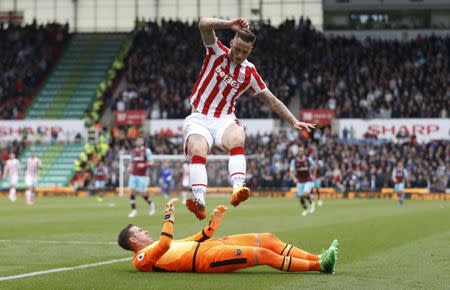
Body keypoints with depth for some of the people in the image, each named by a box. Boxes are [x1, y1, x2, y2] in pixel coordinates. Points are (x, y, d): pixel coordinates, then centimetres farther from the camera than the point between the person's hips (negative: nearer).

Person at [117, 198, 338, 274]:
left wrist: (213, 224, 23)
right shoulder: (143, 258, -2)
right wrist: (169, 216, -17)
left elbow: (196, 241, 30)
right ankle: (318, 265, -14)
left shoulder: (155, 249, 26)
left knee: (268, 240, 1)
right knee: (265, 254, -18)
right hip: (207, 256, -10)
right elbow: (165, 244, -24)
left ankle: (318, 259, 0)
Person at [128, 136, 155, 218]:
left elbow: (151, 162, -6)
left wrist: (144, 165, -23)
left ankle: (150, 203, 29)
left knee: (143, 194, -1)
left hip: (142, 176, -4)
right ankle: (133, 210, 1)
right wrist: (130, 168, 1)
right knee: (132, 192, -7)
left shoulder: (146, 150, -5)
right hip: (133, 175, 4)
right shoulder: (133, 151, 11)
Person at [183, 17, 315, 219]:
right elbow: (204, 24, -16)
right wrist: (229, 25, -29)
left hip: (225, 120, 2)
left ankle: (237, 189, -51)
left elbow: (271, 100, 13)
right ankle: (199, 201, -47)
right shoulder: (217, 52, 1)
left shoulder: (249, 72, 6)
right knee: (197, 150, -31)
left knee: (237, 140, -33)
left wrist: (294, 122, 7)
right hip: (199, 119, -1)